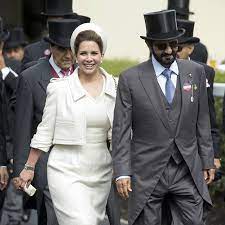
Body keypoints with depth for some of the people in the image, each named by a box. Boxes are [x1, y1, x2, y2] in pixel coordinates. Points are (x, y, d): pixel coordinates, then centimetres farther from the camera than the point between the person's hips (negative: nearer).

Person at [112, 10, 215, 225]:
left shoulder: (196, 72, 4)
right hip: (146, 174, -2)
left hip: (188, 172, 2)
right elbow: (121, 130, -4)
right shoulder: (130, 79, -5)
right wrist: (122, 172, -9)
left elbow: (202, 121, 11)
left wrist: (207, 161, 10)